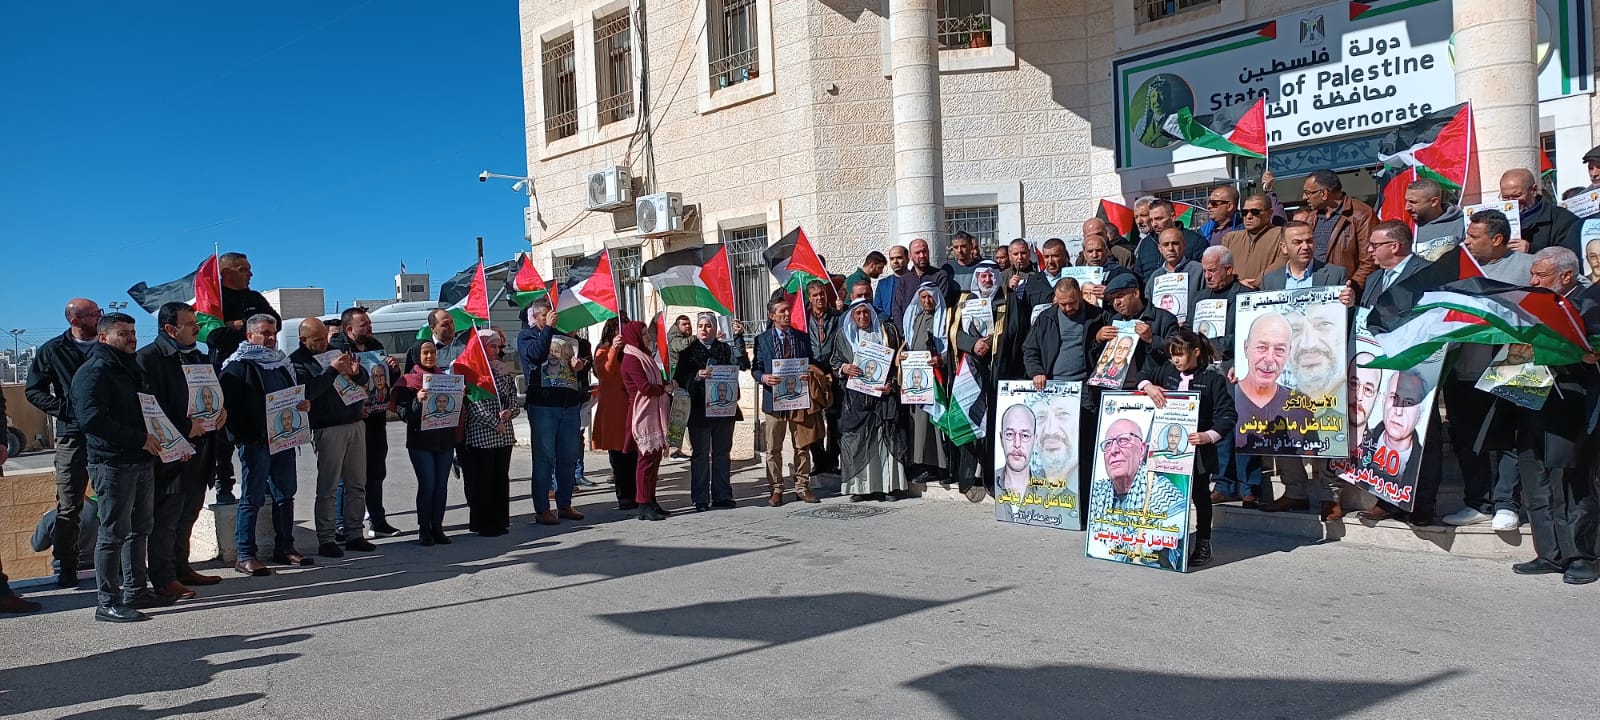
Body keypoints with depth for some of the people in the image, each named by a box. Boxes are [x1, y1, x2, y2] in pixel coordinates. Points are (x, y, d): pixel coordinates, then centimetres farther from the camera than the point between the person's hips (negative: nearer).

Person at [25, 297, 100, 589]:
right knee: (69, 506, 1)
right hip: (72, 436, -1)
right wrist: (63, 409, -8)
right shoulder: (53, 350, 4)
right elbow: (33, 391, 7)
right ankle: (65, 567, 9)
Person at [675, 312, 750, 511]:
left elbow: (743, 365, -7)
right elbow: (680, 379, -4)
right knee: (700, 454, 1)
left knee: (722, 453, 9)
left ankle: (722, 496, 17)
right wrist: (697, 376, -22)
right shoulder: (688, 351, 2)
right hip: (699, 410, -2)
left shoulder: (725, 349, 8)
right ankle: (700, 499, 6)